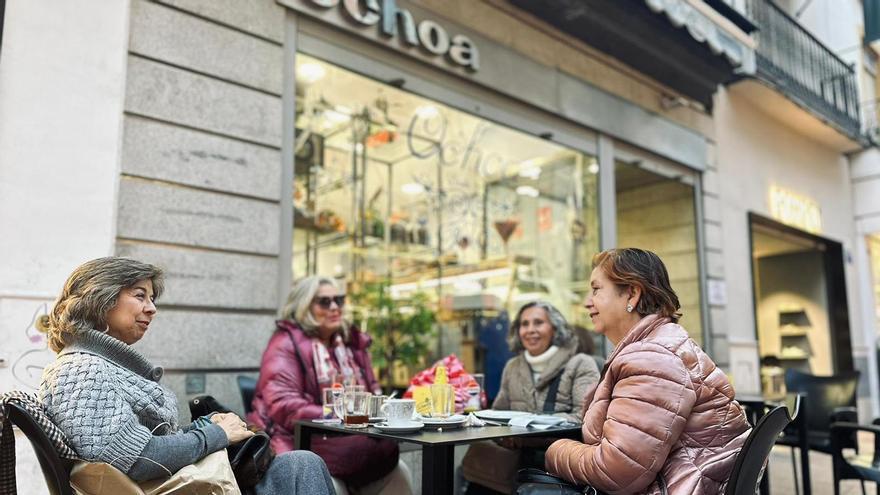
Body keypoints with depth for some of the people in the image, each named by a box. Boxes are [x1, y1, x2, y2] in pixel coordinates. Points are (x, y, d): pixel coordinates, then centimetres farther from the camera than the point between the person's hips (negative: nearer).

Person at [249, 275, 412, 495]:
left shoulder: (352, 341, 16)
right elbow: (282, 405, -14)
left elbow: (372, 393, 22)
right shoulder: (286, 343, -2)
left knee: (397, 471, -18)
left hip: (350, 439, 6)